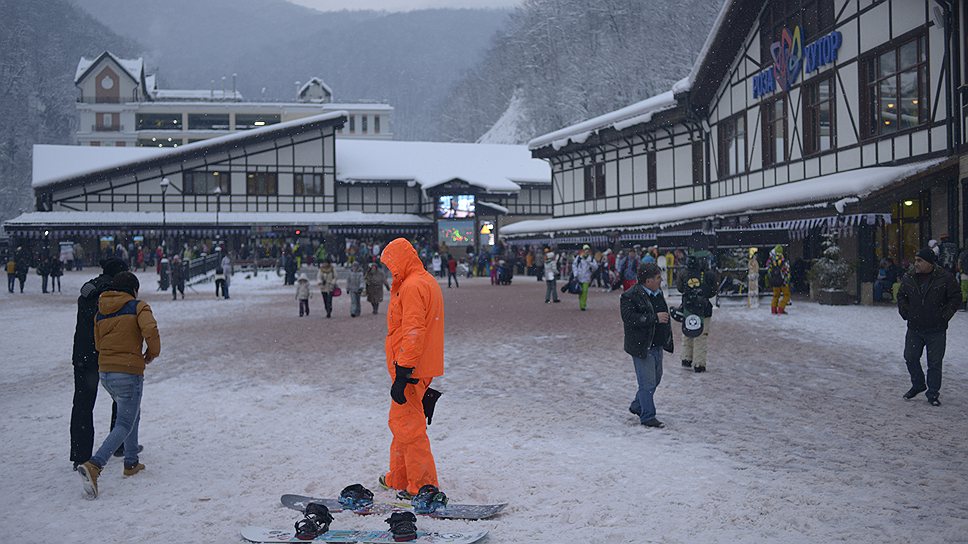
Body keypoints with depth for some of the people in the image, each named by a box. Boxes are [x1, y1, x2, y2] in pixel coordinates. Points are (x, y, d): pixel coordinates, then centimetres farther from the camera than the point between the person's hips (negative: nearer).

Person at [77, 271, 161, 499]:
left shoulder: (100, 313, 11)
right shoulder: (138, 307, -6)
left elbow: (98, 344, 13)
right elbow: (150, 330, -22)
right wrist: (152, 352, -4)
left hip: (105, 373, 7)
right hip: (129, 373, -7)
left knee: (132, 414, 27)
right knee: (124, 425, -2)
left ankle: (131, 463, 29)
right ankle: (93, 465, -21)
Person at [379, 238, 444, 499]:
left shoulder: (412, 286, -18)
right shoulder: (428, 282, 16)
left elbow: (412, 332, -24)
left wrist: (402, 374, -24)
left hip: (410, 369, -10)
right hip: (424, 368, 10)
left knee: (408, 426, -4)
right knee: (402, 423, 20)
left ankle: (423, 486, 1)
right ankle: (398, 478, 31)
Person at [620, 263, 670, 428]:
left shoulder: (658, 293, 11)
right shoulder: (630, 296, -16)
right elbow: (629, 318, -27)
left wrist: (667, 336, 21)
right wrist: (655, 318, -26)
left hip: (657, 345, 9)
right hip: (642, 346, -9)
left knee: (655, 379, 19)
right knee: (647, 382, -4)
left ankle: (637, 406, 36)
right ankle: (648, 416, 7)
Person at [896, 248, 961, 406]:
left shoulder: (945, 278, -10)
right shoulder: (908, 278, 1)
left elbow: (956, 298, -3)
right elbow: (901, 297, 15)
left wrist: (944, 316, -8)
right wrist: (905, 313, 4)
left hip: (936, 330, -4)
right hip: (914, 328, 4)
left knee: (935, 363, 1)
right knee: (910, 358, 8)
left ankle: (933, 393, 12)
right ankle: (918, 385, 31)